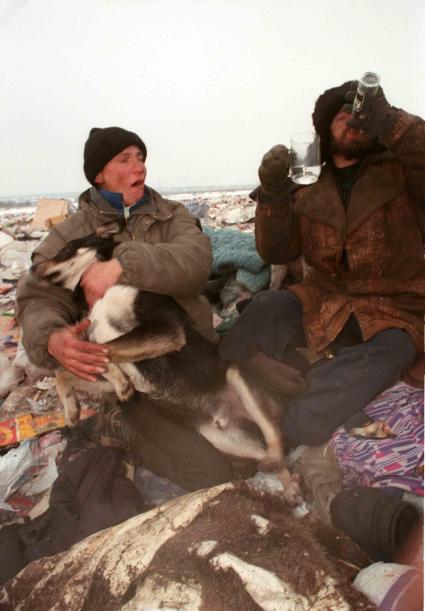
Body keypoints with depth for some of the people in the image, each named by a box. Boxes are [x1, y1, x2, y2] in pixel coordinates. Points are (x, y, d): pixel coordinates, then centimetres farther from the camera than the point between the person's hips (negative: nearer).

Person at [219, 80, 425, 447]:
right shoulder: (309, 184, 7)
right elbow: (276, 253, 1)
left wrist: (389, 121, -23)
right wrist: (273, 194, -14)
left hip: (392, 313, -1)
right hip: (324, 303, 1)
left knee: (387, 355, -32)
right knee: (268, 308, -27)